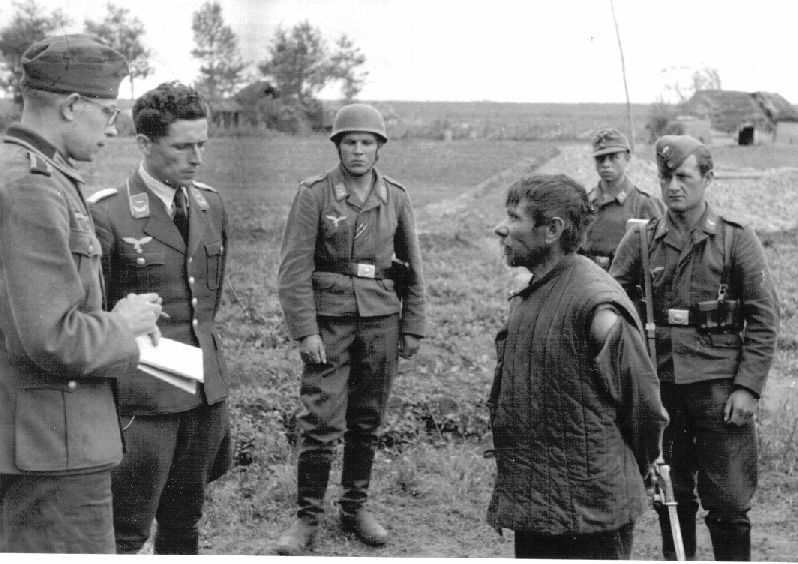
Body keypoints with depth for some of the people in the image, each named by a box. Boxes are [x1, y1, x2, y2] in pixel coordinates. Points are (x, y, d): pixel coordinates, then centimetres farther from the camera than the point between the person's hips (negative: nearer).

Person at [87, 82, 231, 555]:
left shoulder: (211, 204, 7)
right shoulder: (108, 214, -13)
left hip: (207, 388, 6)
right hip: (142, 396, -6)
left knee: (185, 521, 17)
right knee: (126, 532, 0)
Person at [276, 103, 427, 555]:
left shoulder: (396, 197, 6)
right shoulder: (314, 194, -5)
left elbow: (412, 268, 12)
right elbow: (294, 267, -8)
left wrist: (413, 328, 8)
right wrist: (305, 331, -13)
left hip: (381, 320, 3)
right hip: (329, 321, -3)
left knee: (368, 421, 10)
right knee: (321, 423, -6)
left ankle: (356, 507, 25)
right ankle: (308, 518, 7)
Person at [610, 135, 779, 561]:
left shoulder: (736, 239, 0)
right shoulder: (641, 241, 5)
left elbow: (764, 318, -1)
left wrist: (748, 387, -8)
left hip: (719, 387, -2)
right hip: (660, 385, 3)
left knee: (728, 504, 2)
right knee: (671, 498, 14)